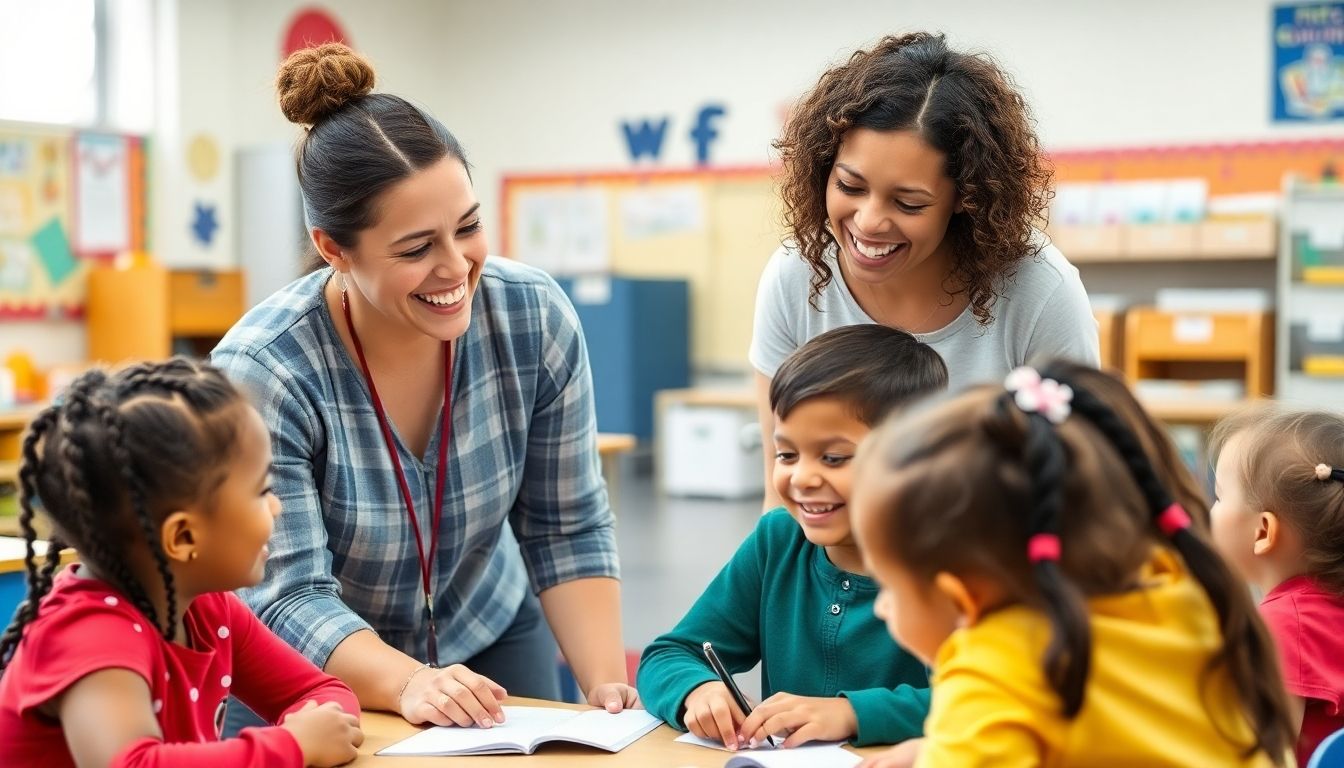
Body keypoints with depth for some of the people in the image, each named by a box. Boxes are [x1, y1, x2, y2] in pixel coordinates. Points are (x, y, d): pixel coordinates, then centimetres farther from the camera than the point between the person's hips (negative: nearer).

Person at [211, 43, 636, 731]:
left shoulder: (536, 319, -17)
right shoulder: (261, 371, -26)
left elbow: (567, 529, -10)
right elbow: (289, 597, -27)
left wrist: (605, 683, -21)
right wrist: (408, 685, -43)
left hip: (494, 642, 2)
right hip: (316, 679, -1)